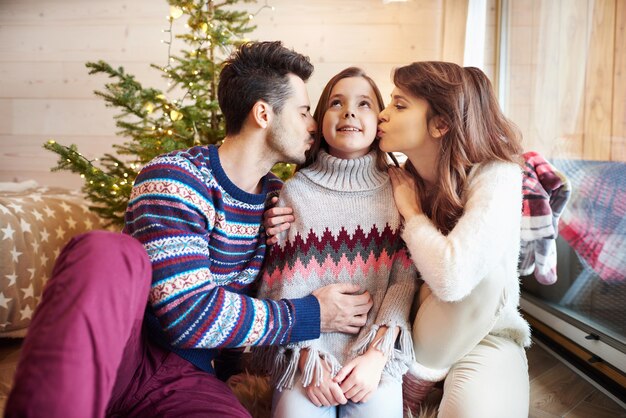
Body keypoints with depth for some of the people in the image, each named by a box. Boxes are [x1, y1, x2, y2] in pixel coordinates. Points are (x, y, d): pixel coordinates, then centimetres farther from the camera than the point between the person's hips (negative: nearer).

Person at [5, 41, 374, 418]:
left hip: (186, 379, 4)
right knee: (109, 253, -35)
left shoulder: (279, 198, 9)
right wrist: (314, 316, -14)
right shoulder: (175, 179, -13)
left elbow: (284, 293, 17)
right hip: (105, 357, -3)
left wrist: (310, 353, -6)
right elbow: (188, 315, -22)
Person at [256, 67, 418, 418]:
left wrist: (377, 355, -12)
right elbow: (281, 287, -2)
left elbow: (405, 279, -1)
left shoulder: (398, 189, 5)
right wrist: (308, 361, -12)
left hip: (377, 351, 1)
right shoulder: (296, 191, 3)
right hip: (308, 351, 0)